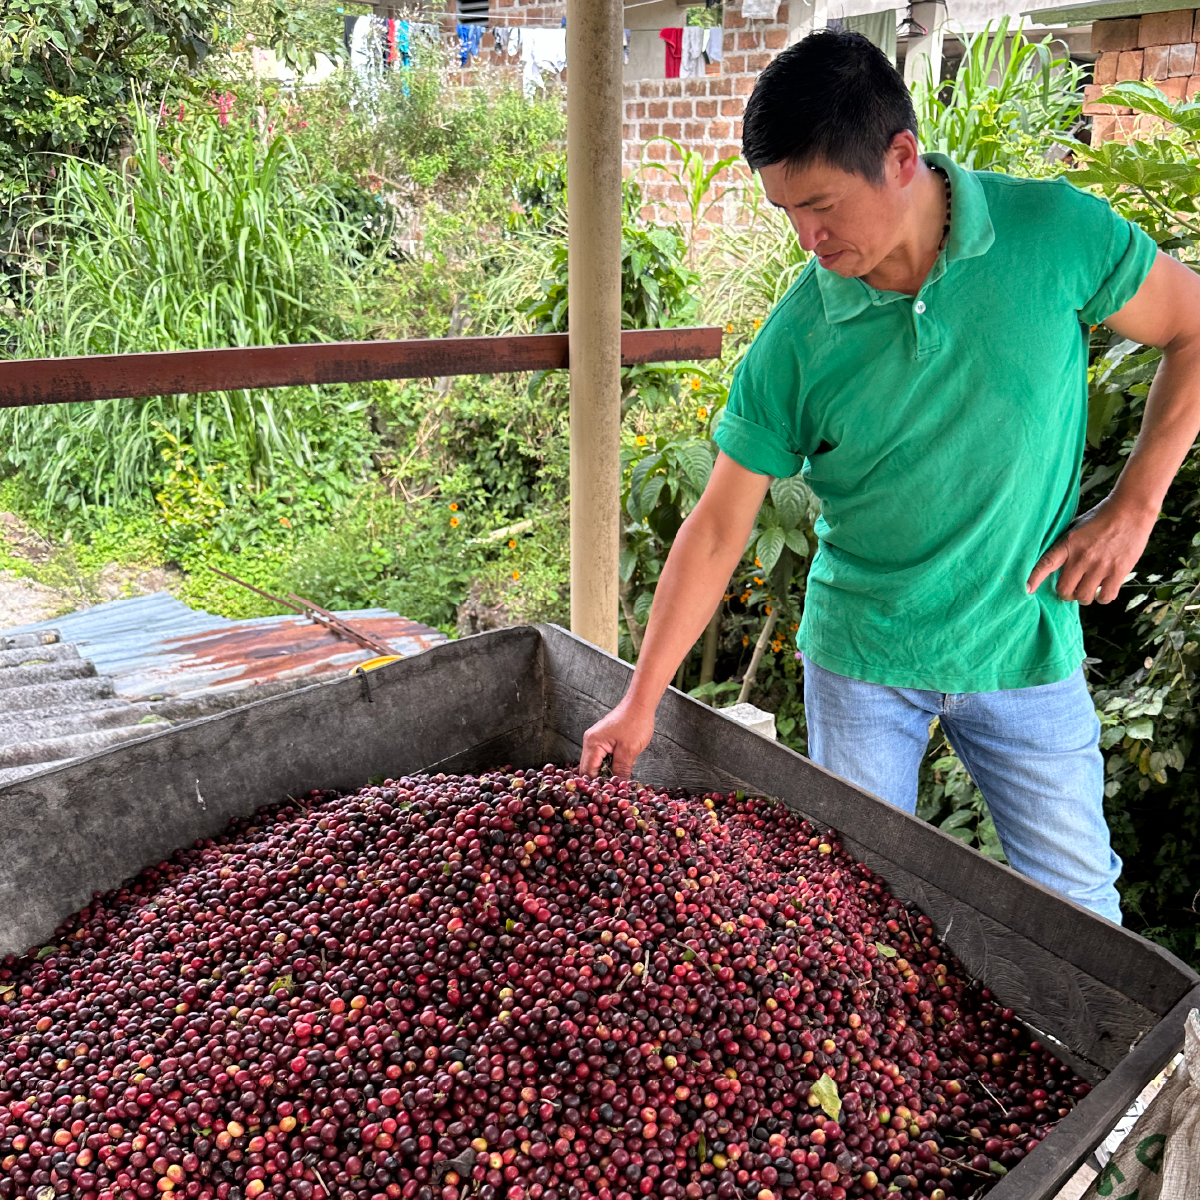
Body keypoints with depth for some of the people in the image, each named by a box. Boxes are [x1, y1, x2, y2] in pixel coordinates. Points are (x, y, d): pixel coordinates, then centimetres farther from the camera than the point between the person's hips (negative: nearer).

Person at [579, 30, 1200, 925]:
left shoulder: (1049, 231, -13)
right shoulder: (795, 339, -13)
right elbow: (719, 526, -8)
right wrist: (640, 703, -7)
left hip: (1026, 652, 0)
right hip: (860, 660, 0)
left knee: (1081, 912, 11)